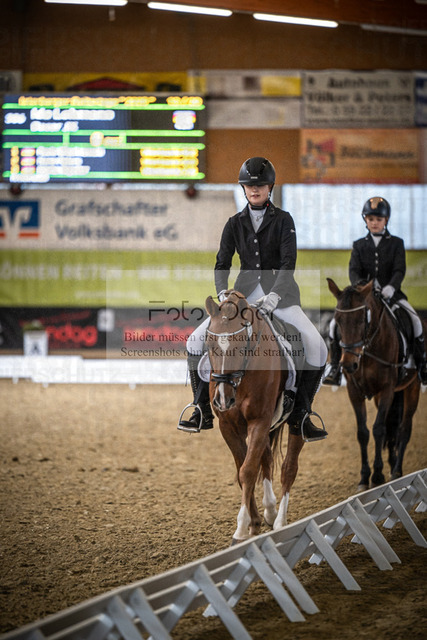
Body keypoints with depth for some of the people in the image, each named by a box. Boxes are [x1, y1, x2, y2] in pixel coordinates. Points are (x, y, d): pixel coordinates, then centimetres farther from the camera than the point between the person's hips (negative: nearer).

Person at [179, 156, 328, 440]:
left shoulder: (283, 220, -1)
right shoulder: (235, 223, 8)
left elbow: (288, 262, -12)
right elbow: (222, 263, 2)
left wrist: (274, 295, -28)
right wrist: (222, 293, -19)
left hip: (280, 293, -3)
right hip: (245, 294, 3)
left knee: (317, 347, -24)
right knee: (197, 340, -12)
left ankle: (300, 417, -11)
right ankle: (203, 412, -2)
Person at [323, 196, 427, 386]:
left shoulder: (396, 243, 8)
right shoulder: (359, 246, 12)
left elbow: (399, 270, -4)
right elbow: (353, 270, 0)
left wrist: (391, 286, -25)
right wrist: (359, 285, -23)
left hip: (390, 293, -2)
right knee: (336, 324, -17)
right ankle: (335, 367, -8)